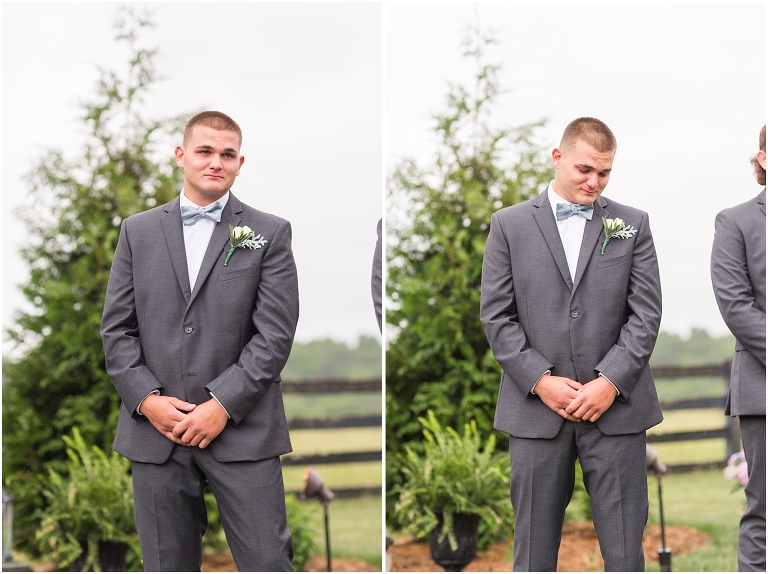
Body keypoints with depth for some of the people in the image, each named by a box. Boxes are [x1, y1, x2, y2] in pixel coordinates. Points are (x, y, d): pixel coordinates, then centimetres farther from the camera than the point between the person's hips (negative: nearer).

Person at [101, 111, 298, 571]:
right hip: (157, 430, 2)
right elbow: (117, 328, 8)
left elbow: (275, 334, -4)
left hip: (242, 429, -2)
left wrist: (223, 405, -12)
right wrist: (146, 399, -6)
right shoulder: (138, 231, 11)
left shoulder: (270, 234, 3)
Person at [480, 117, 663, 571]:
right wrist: (541, 381, -9)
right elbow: (496, 315, 1)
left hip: (616, 405, 0)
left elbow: (646, 312, 2)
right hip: (537, 406, 0)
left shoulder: (633, 225, 7)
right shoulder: (510, 225, 5)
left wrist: (610, 382, -10)